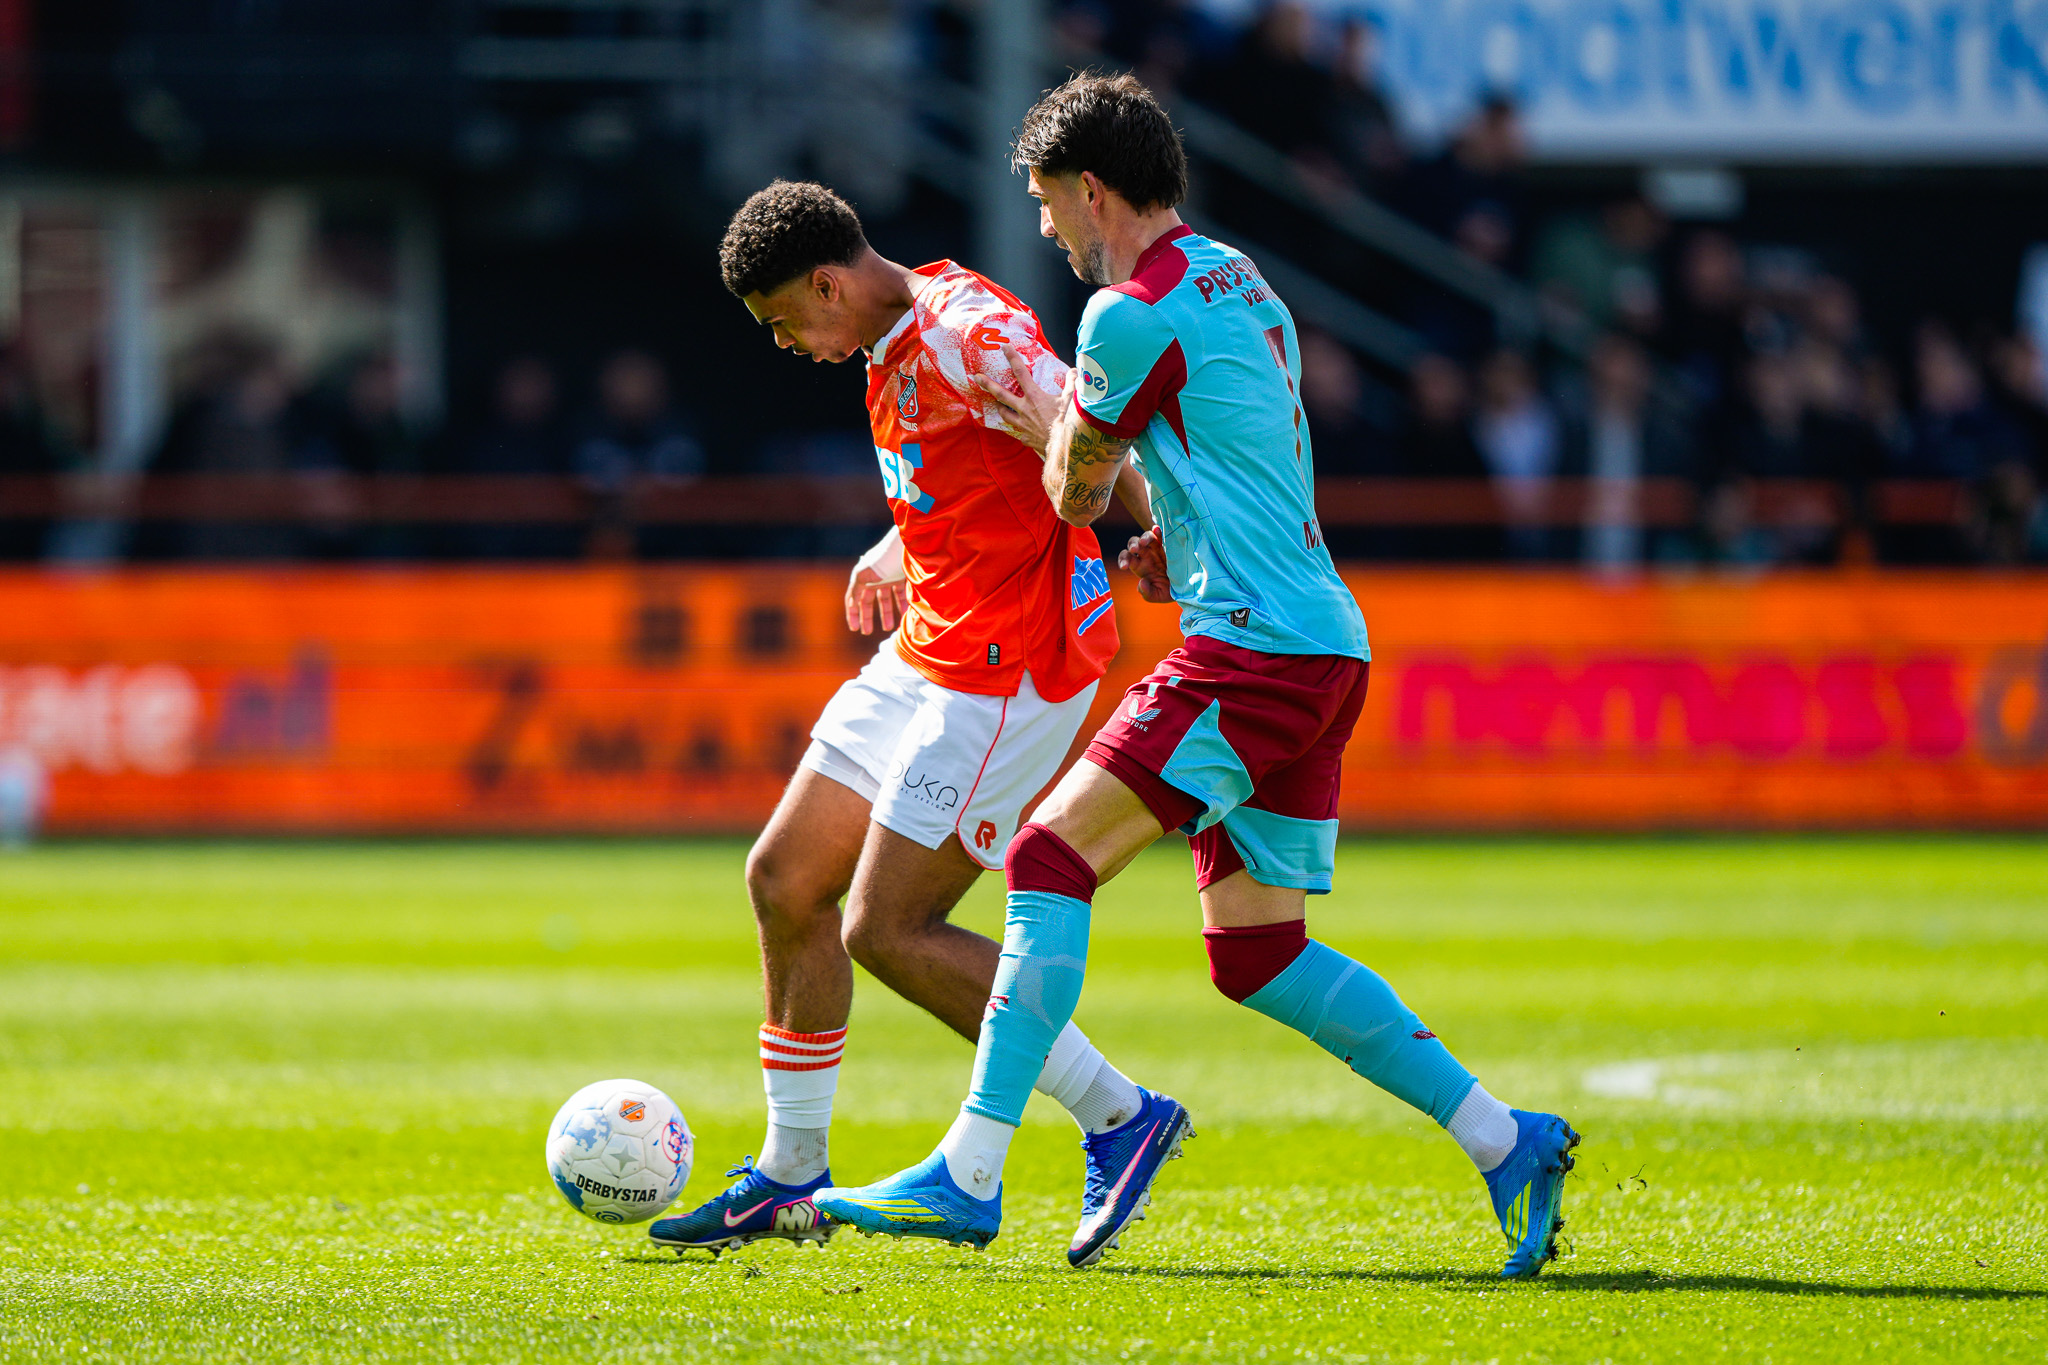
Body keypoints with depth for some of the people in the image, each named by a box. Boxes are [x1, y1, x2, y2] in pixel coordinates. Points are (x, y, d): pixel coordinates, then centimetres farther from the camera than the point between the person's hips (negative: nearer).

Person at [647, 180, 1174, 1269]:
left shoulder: (966, 333, -19)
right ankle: (790, 1176, 22)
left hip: (1001, 674, -10)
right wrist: (896, 553, 13)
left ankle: (1118, 1117, -3)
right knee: (784, 881, 12)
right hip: (926, 652, 10)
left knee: (887, 932, -11)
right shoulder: (898, 343, 12)